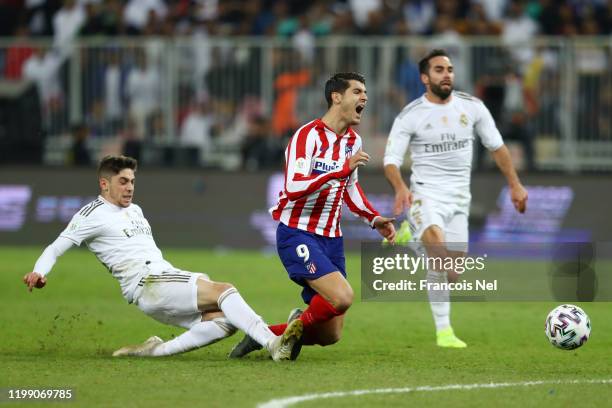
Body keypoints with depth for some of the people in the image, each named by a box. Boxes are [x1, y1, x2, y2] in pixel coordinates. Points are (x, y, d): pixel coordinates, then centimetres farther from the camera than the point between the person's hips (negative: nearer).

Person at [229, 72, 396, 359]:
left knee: (330, 335, 2)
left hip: (331, 238, 8)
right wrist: (343, 170, -31)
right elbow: (293, 188, -27)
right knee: (342, 297, -29)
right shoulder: (308, 136, -14)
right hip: (298, 235, -8)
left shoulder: (353, 141, 11)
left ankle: (268, 334, 23)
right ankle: (298, 326, -2)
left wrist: (374, 219, 15)